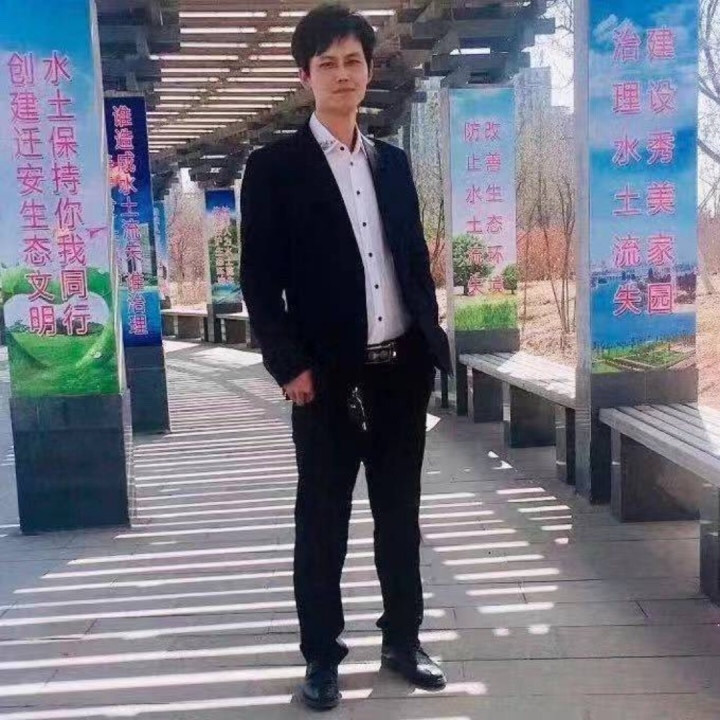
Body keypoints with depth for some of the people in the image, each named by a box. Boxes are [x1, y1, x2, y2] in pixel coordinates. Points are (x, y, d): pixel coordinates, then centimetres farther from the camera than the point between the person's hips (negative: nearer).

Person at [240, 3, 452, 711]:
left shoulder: (393, 162, 13)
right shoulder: (274, 166, -2)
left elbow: (416, 260, 16)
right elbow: (259, 279, -6)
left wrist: (431, 341, 8)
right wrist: (289, 365, -13)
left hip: (403, 368, 5)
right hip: (329, 376, -4)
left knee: (400, 514, 14)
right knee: (322, 522, 6)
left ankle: (402, 641, 30)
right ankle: (321, 658, 21)